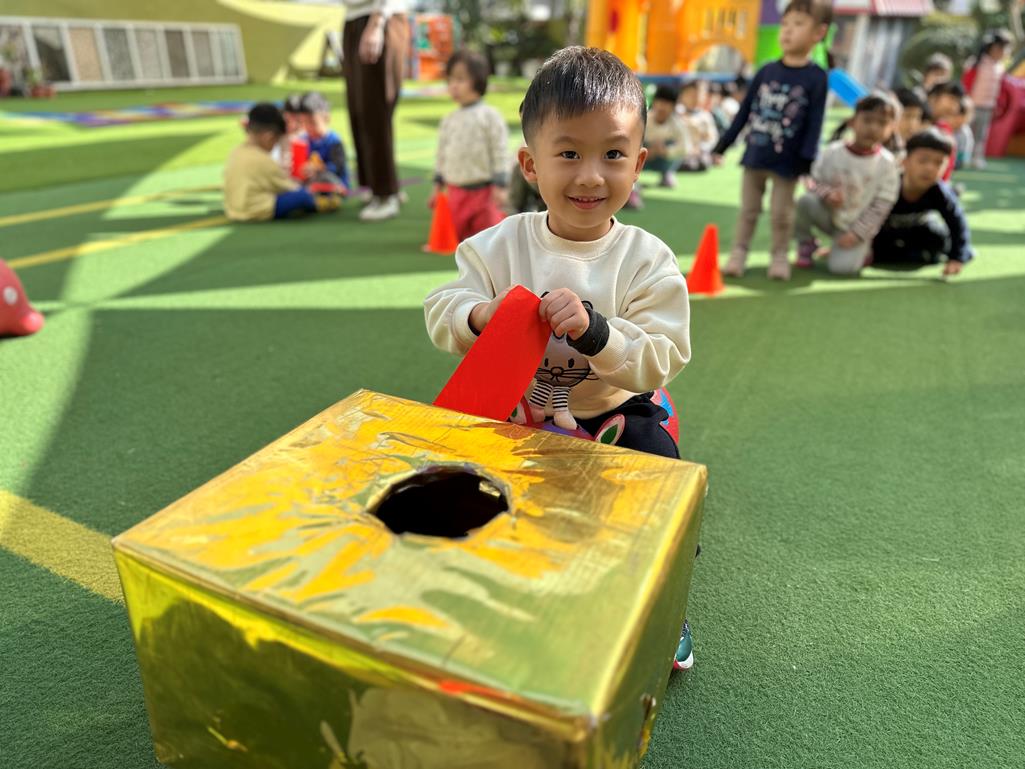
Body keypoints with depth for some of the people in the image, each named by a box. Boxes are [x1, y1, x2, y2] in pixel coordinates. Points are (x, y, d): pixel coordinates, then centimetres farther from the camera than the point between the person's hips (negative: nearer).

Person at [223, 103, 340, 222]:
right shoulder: (262, 159, -17)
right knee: (302, 196, -12)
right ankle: (316, 204, 17)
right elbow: (284, 185, -5)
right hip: (257, 212, -10)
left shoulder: (235, 152, 9)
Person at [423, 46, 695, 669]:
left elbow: (660, 362, -17)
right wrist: (479, 314, -28)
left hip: (613, 414, -1)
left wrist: (595, 329, -34)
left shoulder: (648, 261, -11)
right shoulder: (498, 246, -6)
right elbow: (439, 313, -5)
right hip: (513, 412, 2)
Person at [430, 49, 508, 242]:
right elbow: (441, 155, 14)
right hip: (455, 191, 4)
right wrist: (438, 186, 13)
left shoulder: (490, 116, -6)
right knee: (452, 235, 5)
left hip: (484, 189, -4)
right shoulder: (448, 120, 8)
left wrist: (500, 187, -11)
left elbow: (500, 153, -7)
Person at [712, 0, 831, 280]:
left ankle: (779, 256, 21)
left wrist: (806, 162, -15)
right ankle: (739, 252, 22)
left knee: (781, 214, 5)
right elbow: (745, 111, 7)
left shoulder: (816, 78, -6)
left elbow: (814, 124, -8)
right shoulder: (766, 71, 3)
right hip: (754, 157, 3)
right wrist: (722, 146, 6)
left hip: (787, 162, -3)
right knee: (748, 210, 11)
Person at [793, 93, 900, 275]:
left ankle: (859, 249, 13)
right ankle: (806, 244, -3)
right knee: (806, 201, -30)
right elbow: (815, 182, 0)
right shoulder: (832, 152, -8)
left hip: (856, 228, -1)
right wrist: (827, 193, -24)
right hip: (829, 217, 2)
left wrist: (857, 233, -16)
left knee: (843, 267, -25)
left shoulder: (887, 163, -9)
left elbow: (881, 206, -8)